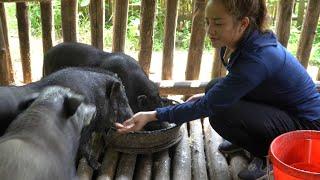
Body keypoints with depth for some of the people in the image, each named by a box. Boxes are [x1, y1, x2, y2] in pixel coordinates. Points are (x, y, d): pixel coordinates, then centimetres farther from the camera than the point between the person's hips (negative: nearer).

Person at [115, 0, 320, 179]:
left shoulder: (258, 59, -34)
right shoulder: (237, 42, -8)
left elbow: (207, 106, -30)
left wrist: (152, 115, -28)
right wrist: (209, 97, 6)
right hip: (278, 107, 8)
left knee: (221, 113, -26)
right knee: (216, 88, -2)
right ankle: (246, 140, 16)